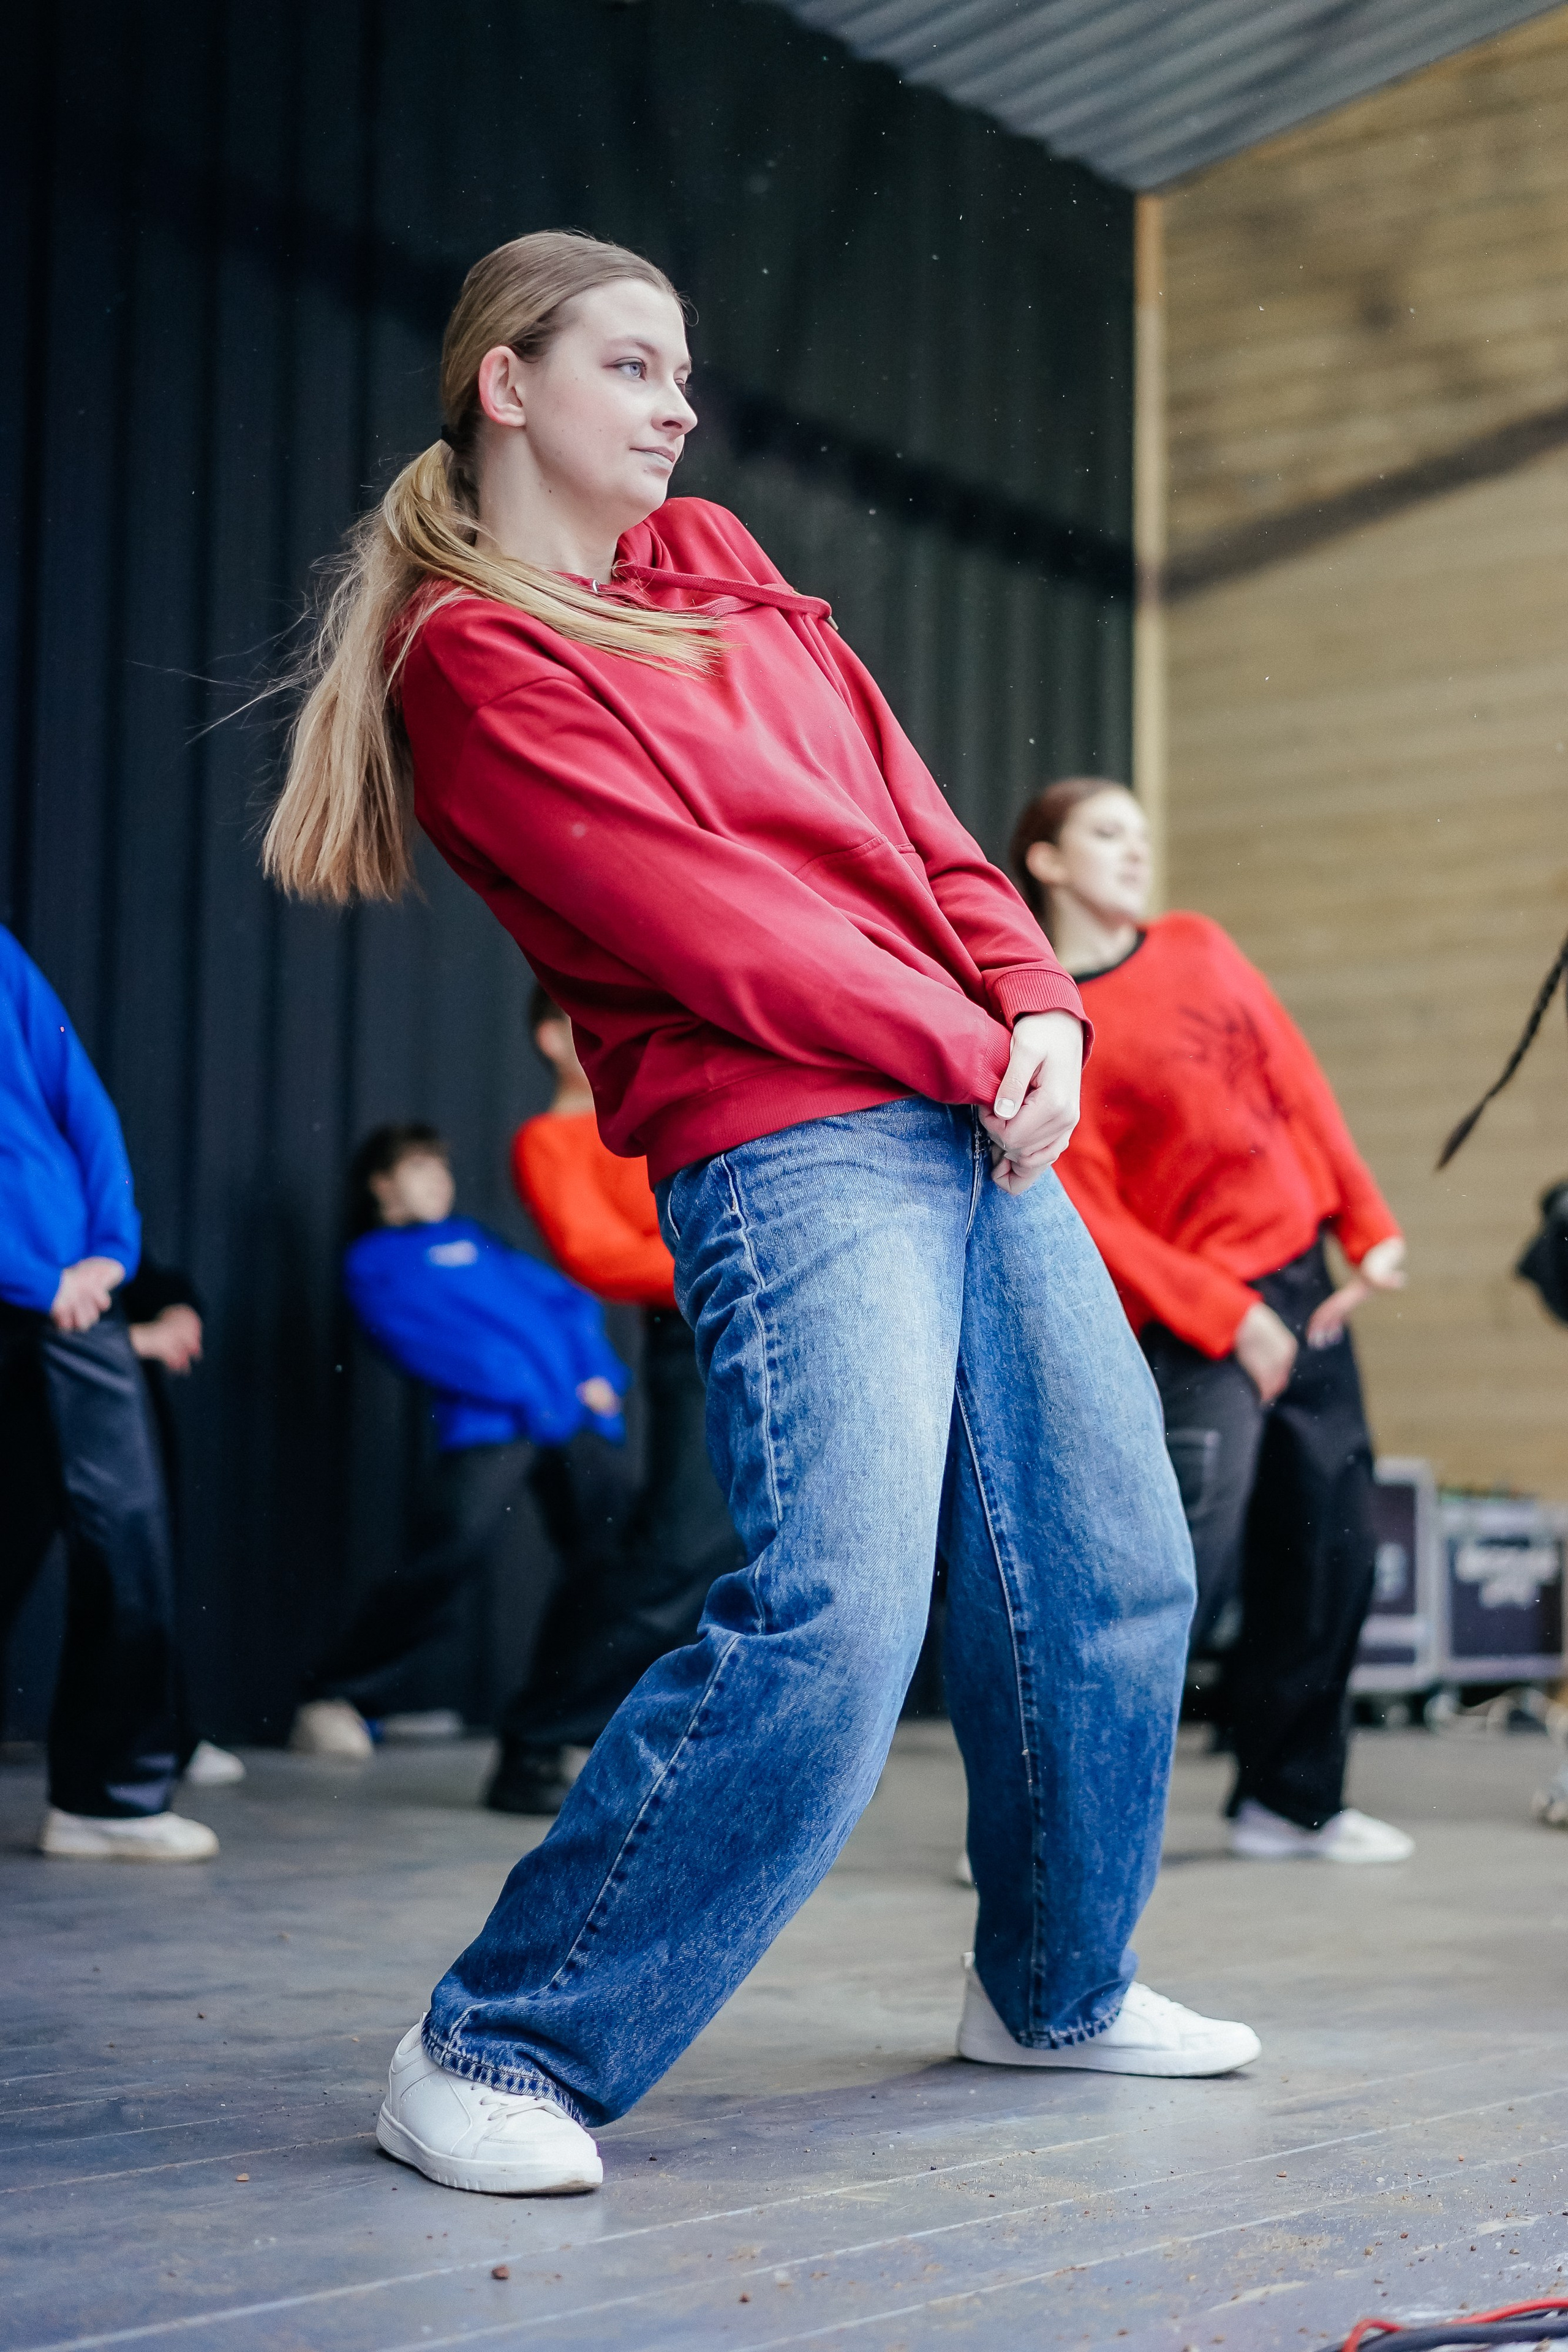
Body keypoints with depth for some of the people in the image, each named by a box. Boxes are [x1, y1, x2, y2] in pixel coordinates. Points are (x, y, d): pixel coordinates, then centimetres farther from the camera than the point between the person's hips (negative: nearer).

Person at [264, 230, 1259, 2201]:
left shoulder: (722, 576, 21)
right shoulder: (474, 657, -3)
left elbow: (916, 819, 15)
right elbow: (705, 925, -12)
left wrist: (1043, 1011, -1)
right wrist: (970, 1052, -9)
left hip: (979, 1125, 9)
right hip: (787, 1144, -8)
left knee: (1115, 1573, 12)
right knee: (832, 1616, -21)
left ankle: (1053, 1988, 33)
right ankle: (497, 2055, -8)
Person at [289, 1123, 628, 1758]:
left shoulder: (471, 1238, 25)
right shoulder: (372, 1260, 9)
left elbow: (568, 1301, 20)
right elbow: (424, 1342, -6)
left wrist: (599, 1374, 2)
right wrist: (524, 1391, -13)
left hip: (574, 1416, 6)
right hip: (486, 1425, -6)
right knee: (451, 1556, -21)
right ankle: (334, 1700, -10)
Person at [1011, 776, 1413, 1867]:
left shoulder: (1198, 948, 11)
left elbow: (1296, 1082, 14)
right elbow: (1088, 1214, -11)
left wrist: (1369, 1225, 7)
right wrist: (1227, 1317, -14)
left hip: (1305, 1284, 7)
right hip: (1199, 1317, -7)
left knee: (1329, 1557, 9)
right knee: (1187, 1571, -15)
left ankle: (1293, 1801, 24)